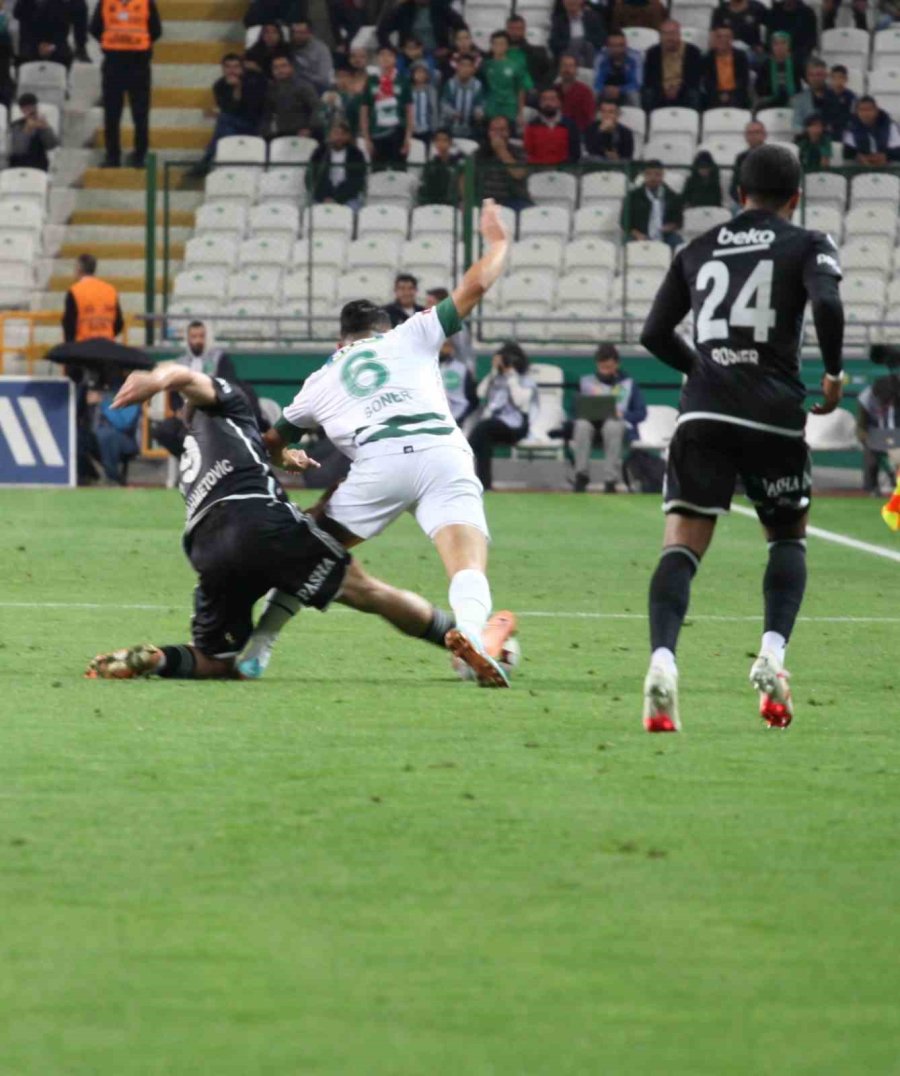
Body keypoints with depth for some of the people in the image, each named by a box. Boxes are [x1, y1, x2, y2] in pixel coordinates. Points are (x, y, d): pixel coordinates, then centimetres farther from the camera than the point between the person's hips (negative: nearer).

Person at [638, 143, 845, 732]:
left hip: (703, 415, 2)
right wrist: (834, 373, 3)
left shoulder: (698, 250, 18)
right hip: (774, 415, -2)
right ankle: (773, 652, -3)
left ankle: (662, 658, -28)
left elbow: (655, 334, 16)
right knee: (788, 538, 19)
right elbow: (827, 303, -13)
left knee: (683, 545, -5)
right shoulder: (807, 245, 7)